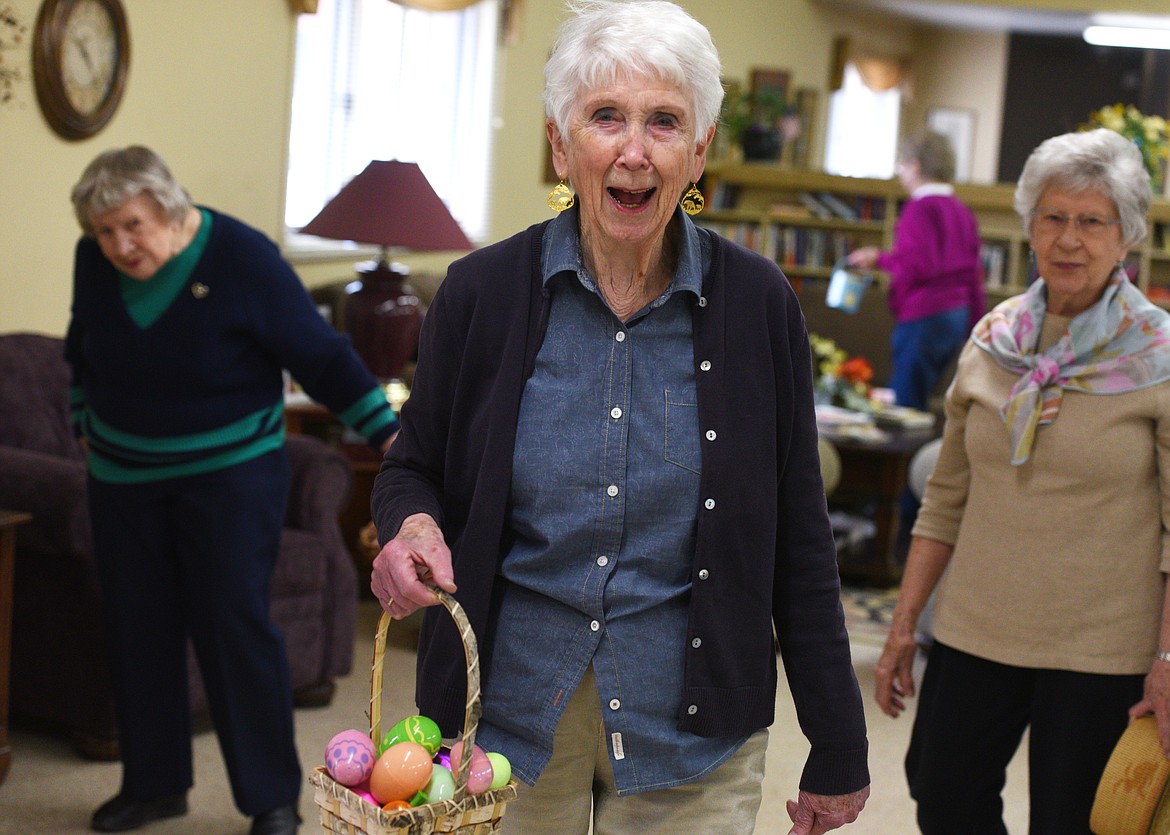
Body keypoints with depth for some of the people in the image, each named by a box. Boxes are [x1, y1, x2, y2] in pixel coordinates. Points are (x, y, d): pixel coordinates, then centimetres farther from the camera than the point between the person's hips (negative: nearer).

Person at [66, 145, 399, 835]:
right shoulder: (95, 261, -4)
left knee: (235, 624, -8)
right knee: (139, 626, 8)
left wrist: (391, 437, -16)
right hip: (126, 476, 5)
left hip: (229, 473, -5)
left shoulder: (242, 258, -18)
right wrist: (87, 428, 24)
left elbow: (323, 355, -14)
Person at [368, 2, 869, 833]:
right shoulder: (483, 290, -5)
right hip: (509, 707, 1)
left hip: (691, 728, 0)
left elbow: (799, 542, -1)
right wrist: (411, 526, -17)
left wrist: (838, 753, 1)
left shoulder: (758, 303, -6)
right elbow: (413, 468, 8)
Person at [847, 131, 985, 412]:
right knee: (918, 403, 15)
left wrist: (879, 259, -5)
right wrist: (973, 323, 20)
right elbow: (974, 273, 15)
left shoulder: (921, 207, -11)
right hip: (957, 315, 9)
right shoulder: (961, 210, 13)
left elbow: (918, 265, -19)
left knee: (904, 403, -5)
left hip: (923, 317, -9)